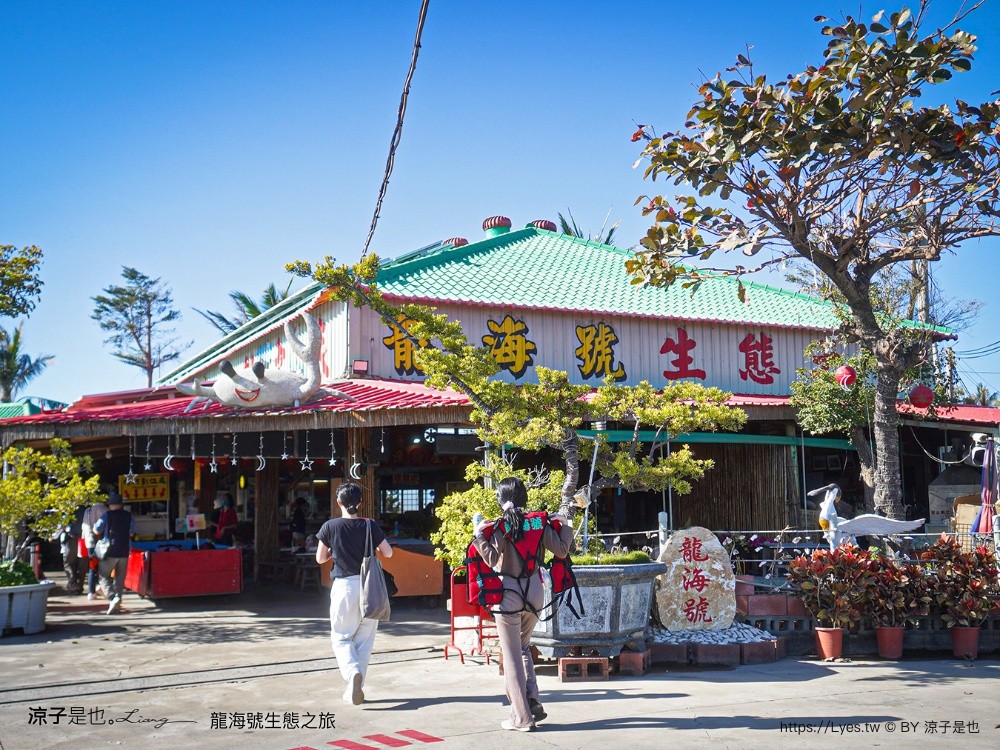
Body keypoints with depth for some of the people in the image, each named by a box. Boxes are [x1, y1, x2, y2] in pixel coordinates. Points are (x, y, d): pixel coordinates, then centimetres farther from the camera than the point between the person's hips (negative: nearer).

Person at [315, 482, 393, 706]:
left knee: (341, 637, 10)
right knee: (364, 639, 12)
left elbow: (320, 558, 3)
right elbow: (388, 553, 0)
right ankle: (356, 687, 13)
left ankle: (353, 672, -17)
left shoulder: (330, 526, -5)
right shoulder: (370, 525, -2)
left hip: (344, 587, -2)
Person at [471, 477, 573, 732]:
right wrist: (565, 526, 18)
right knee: (523, 647, 23)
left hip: (507, 594, -4)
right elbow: (561, 550, 2)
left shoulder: (496, 527, -10)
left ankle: (521, 717, 6)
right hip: (534, 591, 4)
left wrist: (478, 533, -11)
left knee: (512, 655, 4)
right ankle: (533, 701, 11)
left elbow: (492, 559, -18)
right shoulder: (538, 522, 1)